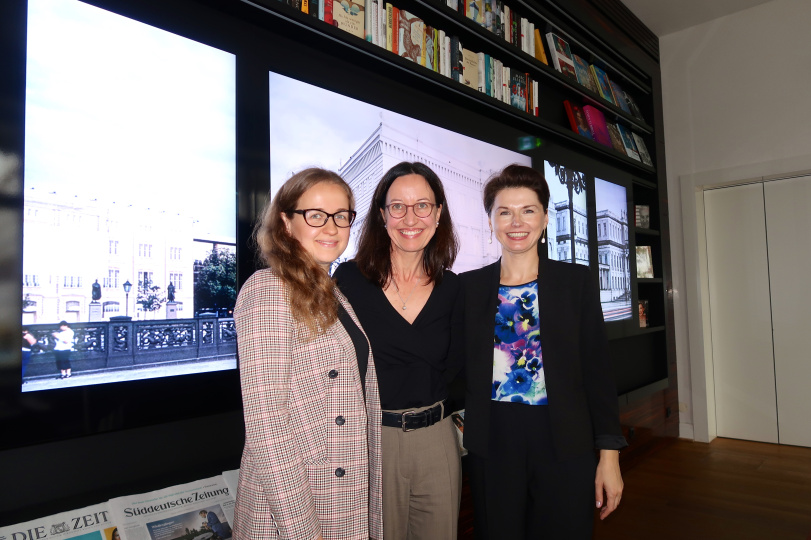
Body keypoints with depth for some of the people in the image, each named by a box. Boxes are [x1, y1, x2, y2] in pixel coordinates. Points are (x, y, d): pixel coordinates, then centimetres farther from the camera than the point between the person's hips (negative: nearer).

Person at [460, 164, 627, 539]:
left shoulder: (576, 281, 1)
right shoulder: (468, 287, 2)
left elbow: (597, 370, 0)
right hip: (491, 446, 1)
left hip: (564, 446, 0)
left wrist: (609, 454, -3)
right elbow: (461, 369, 8)